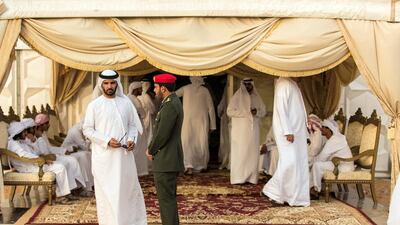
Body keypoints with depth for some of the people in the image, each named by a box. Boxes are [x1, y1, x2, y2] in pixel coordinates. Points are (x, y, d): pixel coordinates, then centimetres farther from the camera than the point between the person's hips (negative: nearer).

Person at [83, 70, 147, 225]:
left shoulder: (126, 102, 5)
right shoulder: (94, 105, -3)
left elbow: (132, 124, 12)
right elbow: (87, 130, -1)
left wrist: (131, 139, -7)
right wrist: (106, 141, -14)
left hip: (124, 154, 3)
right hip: (103, 156, -3)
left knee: (129, 188, 8)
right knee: (107, 191, 2)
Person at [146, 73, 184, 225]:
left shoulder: (170, 106, -18)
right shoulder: (173, 102, 14)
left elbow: (162, 134, -21)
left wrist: (151, 151, -6)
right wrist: (152, 149, 8)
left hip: (166, 161, -10)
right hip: (169, 160, 10)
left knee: (166, 199, -5)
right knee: (168, 198, 17)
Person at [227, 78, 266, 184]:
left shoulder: (257, 97, 12)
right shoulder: (237, 96, 0)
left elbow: (263, 111, 15)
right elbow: (229, 111, -6)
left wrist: (257, 112, -7)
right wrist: (245, 113, -13)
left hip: (253, 129, 4)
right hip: (240, 130, -4)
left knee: (253, 152, 1)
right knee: (240, 152, -7)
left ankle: (251, 177, 3)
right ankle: (238, 178, -7)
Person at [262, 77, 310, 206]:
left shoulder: (292, 85, 18)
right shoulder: (284, 84, -10)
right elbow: (281, 108, -18)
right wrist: (287, 131, -23)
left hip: (296, 131, 9)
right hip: (287, 131, -9)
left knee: (299, 163, 5)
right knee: (289, 162, -14)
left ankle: (296, 197, 9)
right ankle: (271, 190, -2)